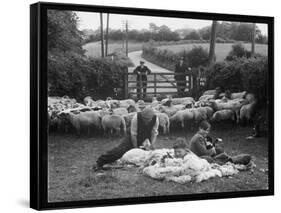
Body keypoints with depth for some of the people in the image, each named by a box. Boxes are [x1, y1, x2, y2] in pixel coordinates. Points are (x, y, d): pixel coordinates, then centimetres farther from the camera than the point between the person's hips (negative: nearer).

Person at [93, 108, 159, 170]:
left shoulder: (155, 119, -23)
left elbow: (154, 133, -12)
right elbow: (133, 134, -25)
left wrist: (152, 144, -29)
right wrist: (136, 148, -22)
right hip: (132, 137, -3)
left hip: (145, 140, 4)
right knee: (119, 150, -16)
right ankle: (99, 162, -12)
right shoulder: (136, 117, -31)